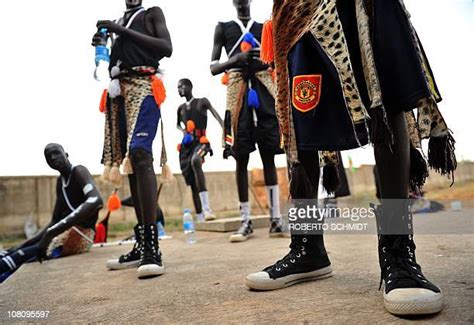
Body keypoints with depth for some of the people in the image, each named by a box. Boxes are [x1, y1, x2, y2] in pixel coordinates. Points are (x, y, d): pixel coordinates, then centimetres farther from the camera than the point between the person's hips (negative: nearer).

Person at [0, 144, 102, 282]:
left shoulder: (79, 171, -9)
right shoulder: (60, 181, 17)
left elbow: (95, 200, -31)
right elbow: (54, 221, 16)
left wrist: (52, 232, -35)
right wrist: (23, 244, 3)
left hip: (79, 235, -9)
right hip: (64, 233, 9)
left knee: (20, 257, -23)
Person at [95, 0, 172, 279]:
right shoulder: (117, 24, 30)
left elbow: (167, 48, -5)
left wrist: (125, 32, -9)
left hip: (143, 86, -7)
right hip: (118, 91, 7)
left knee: (139, 153, -27)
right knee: (130, 161, 0)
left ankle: (153, 246, -32)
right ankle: (142, 244, 4)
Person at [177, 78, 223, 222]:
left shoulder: (202, 102, 5)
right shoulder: (181, 108, 18)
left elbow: (217, 117, -7)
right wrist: (183, 131, 10)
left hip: (201, 142, -6)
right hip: (186, 144, 6)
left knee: (195, 161, -39)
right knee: (192, 182, 3)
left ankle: (207, 208, -41)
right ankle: (200, 218, 10)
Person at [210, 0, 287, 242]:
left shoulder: (265, 28, 20)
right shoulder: (223, 28, 17)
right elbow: (213, 67, 8)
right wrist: (236, 59, -11)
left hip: (265, 90, 1)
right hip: (238, 91, -1)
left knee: (268, 155, -3)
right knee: (241, 157, -5)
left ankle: (275, 218, -1)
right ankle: (245, 221, 1)